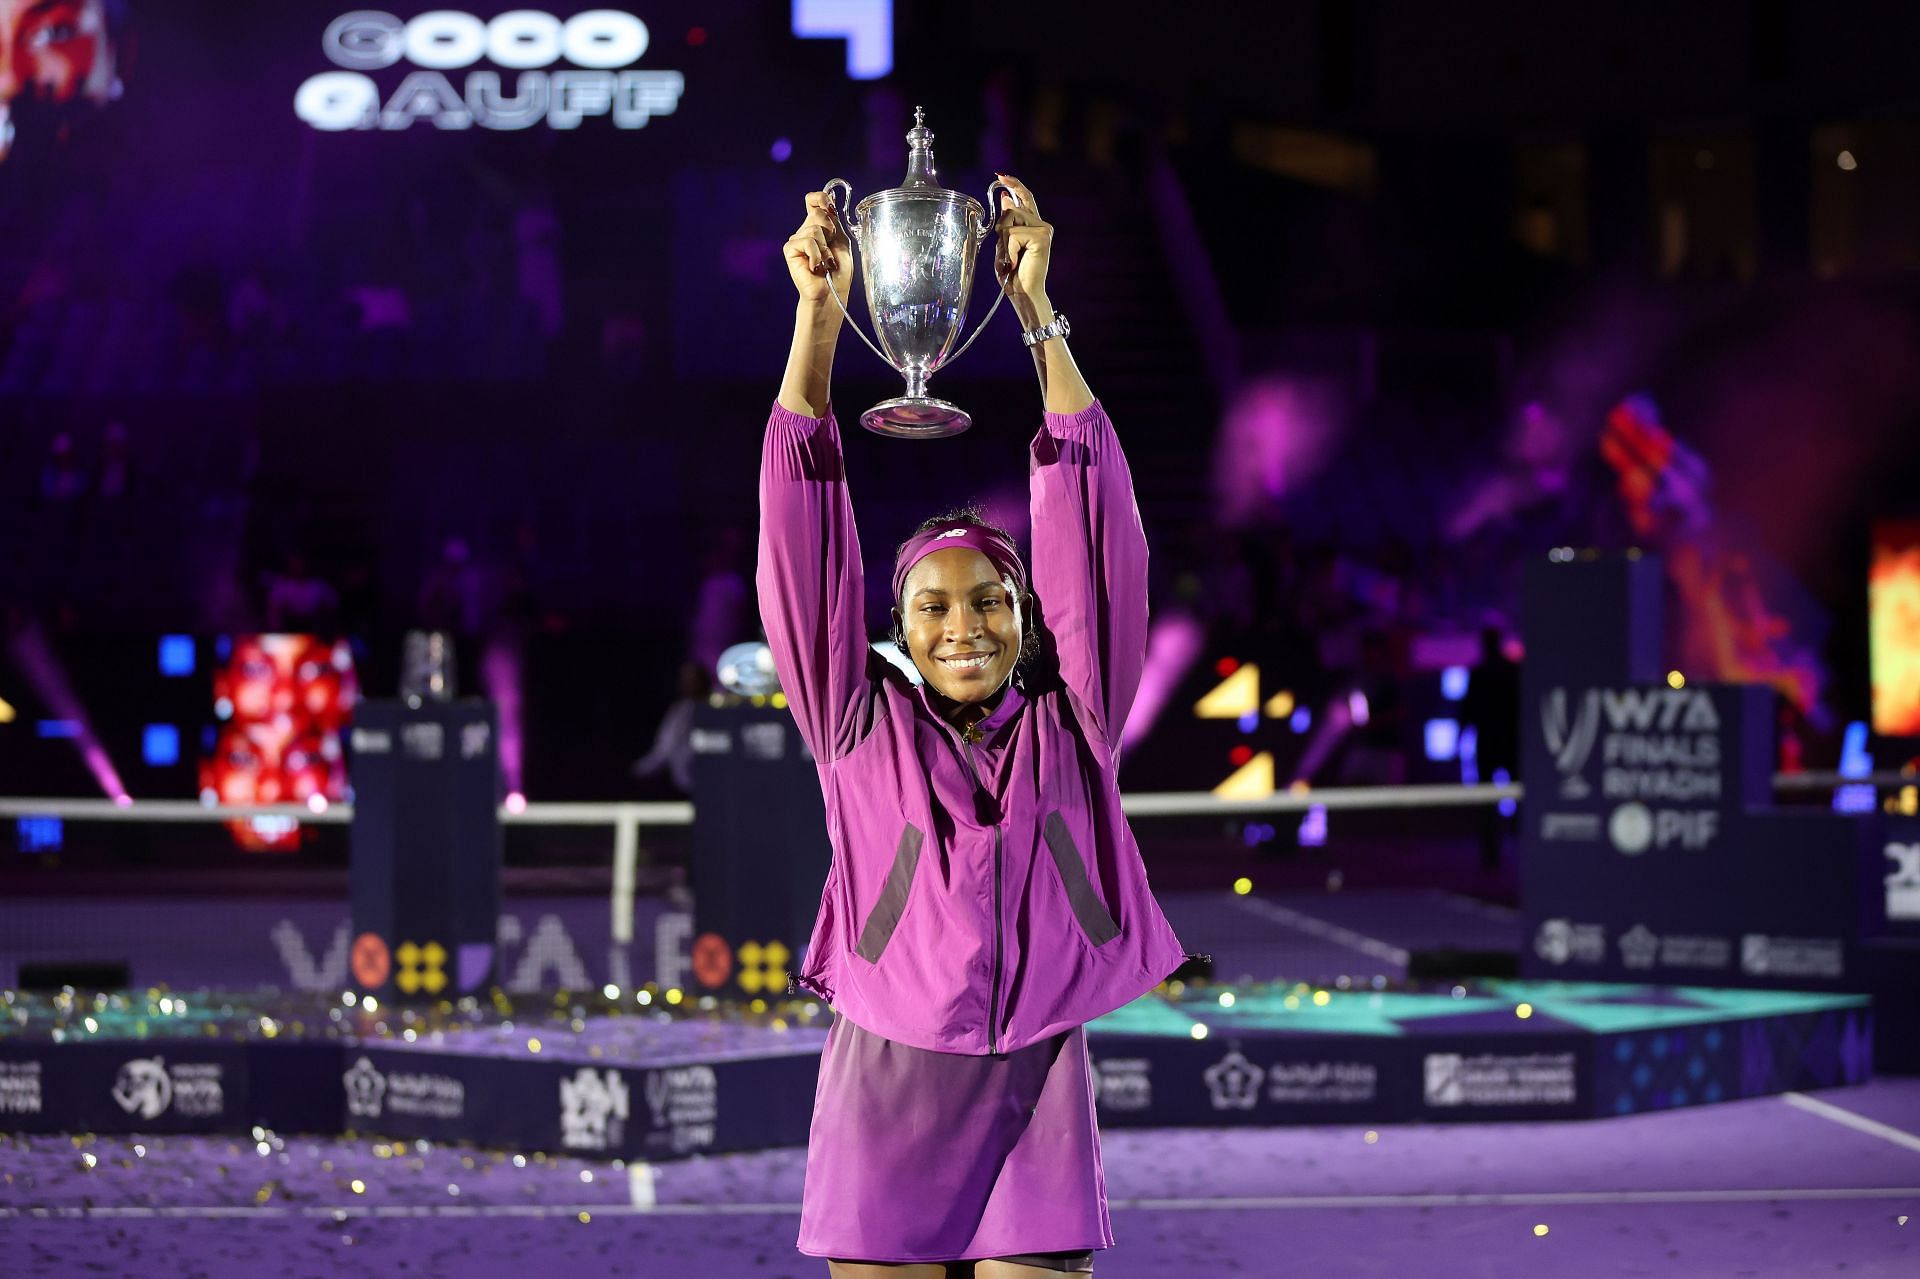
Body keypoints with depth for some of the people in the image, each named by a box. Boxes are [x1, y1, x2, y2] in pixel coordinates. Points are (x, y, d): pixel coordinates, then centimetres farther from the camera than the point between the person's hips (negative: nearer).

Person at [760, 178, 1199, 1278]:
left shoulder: (1070, 723, 6)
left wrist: (1039, 314, -5)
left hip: (1038, 1093, 0)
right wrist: (819, 317, -8)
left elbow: (1095, 531, 0)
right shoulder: (862, 724, 5)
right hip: (887, 1092, 0)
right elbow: (806, 537, -1)